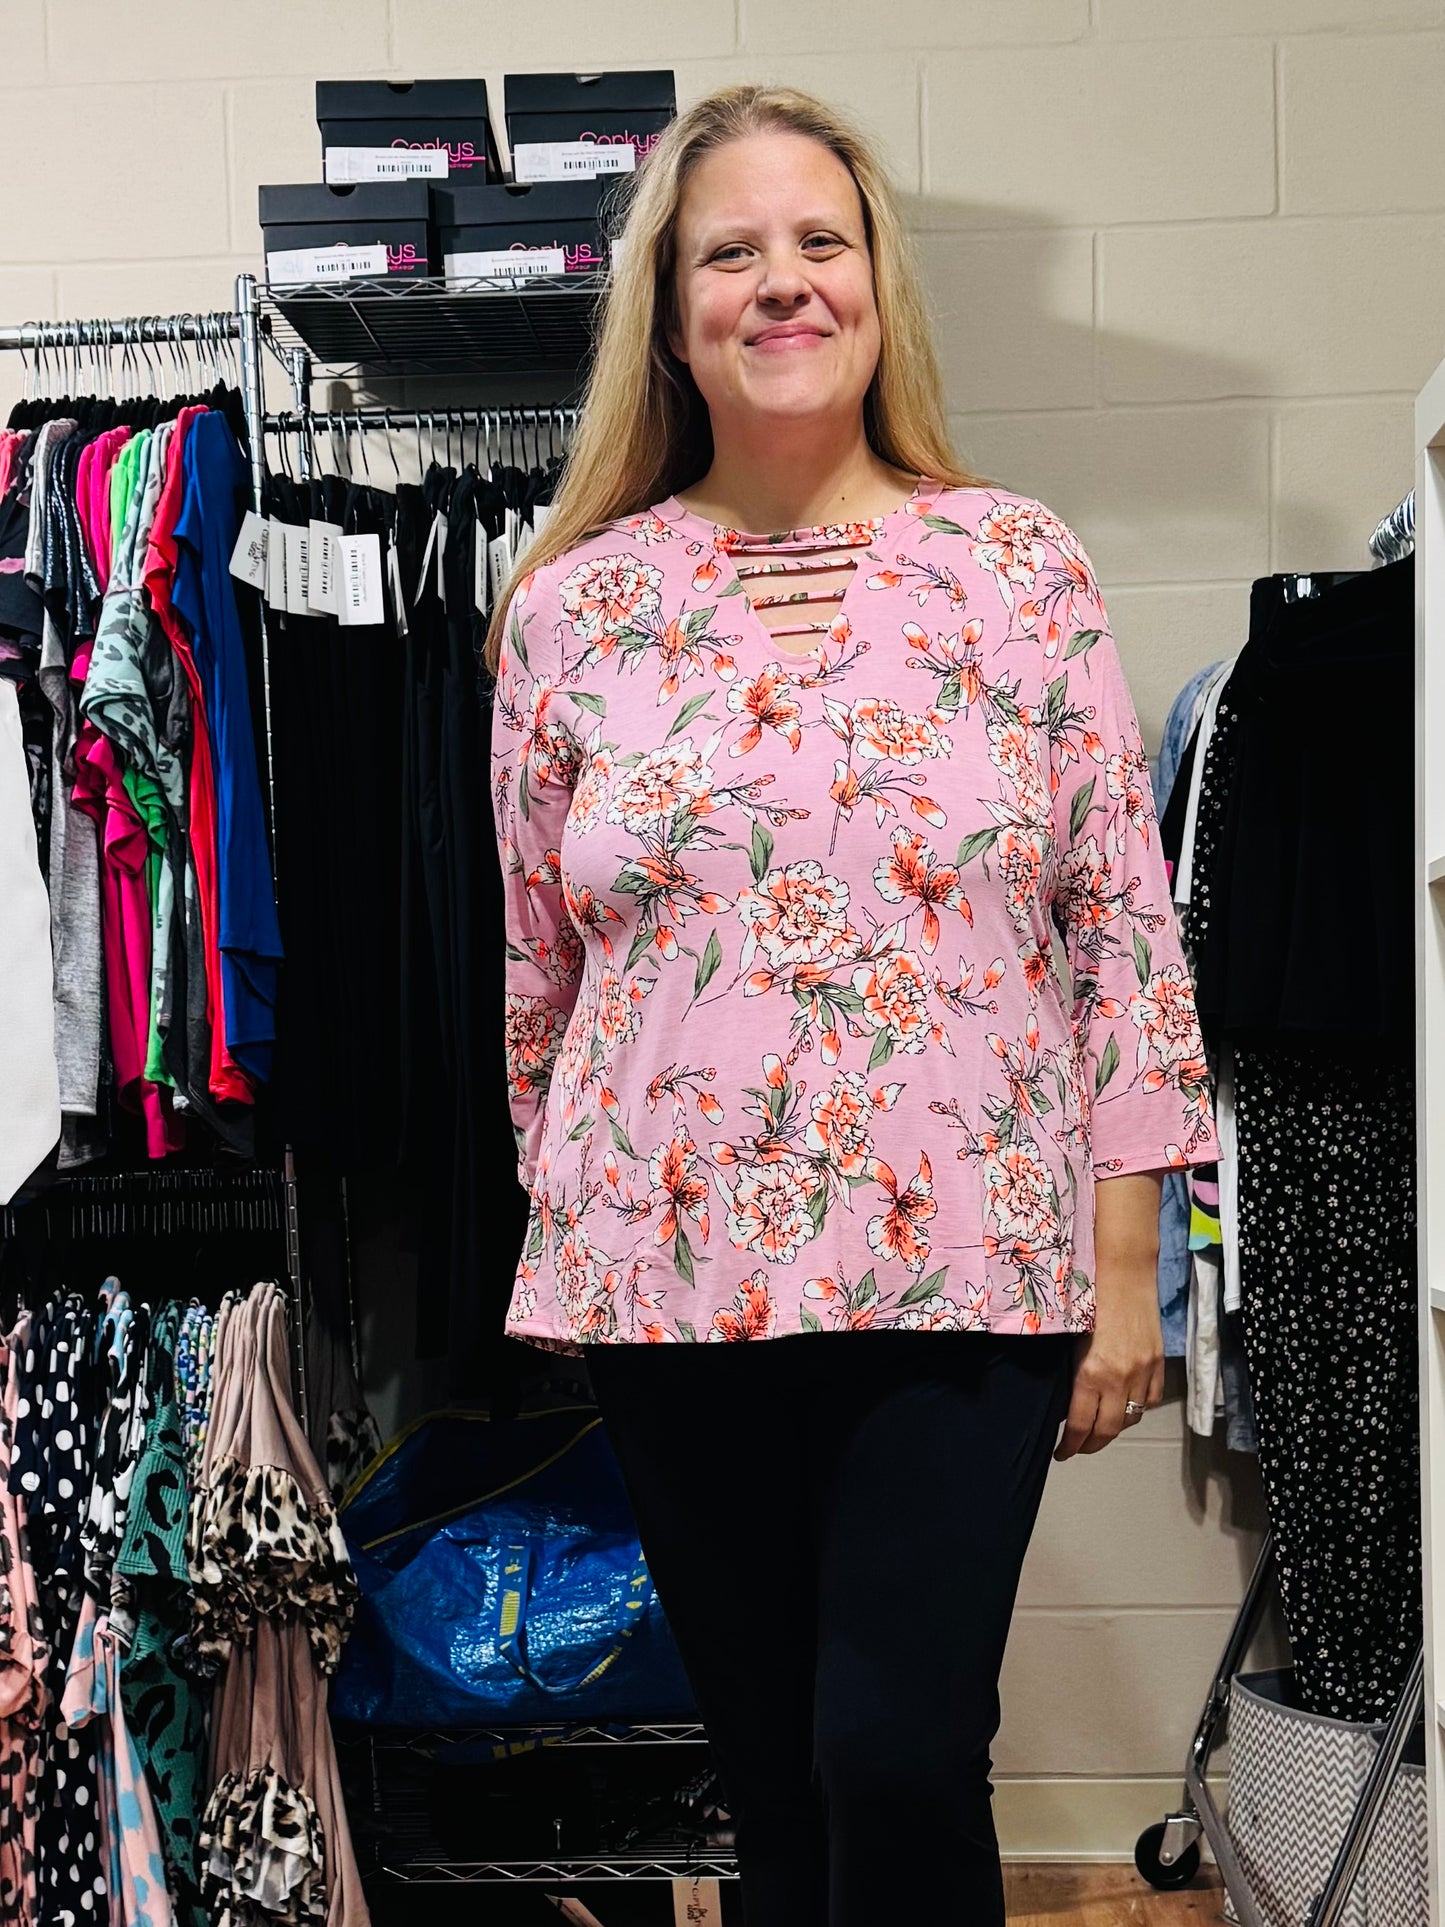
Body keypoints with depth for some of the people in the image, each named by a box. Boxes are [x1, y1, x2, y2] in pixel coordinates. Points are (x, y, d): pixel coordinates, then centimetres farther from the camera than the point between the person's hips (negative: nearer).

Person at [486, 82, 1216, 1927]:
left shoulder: (1019, 567, 0)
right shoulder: (570, 607, 3)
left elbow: (1123, 921, 0)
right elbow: (540, 965, 11)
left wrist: (1125, 1266, -2)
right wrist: (571, 1229, 15)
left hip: (965, 1271, -1)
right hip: (672, 1283, 2)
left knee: (901, 1764, -8)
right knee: (773, 1776, 12)